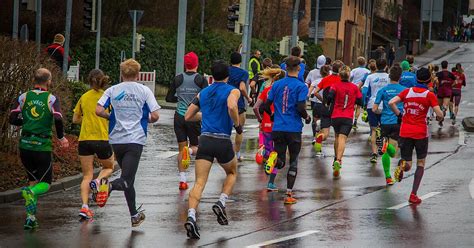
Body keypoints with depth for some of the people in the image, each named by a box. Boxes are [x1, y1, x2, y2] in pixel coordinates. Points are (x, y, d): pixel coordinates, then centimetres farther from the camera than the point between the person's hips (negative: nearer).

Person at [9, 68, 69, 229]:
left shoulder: (23, 97, 4)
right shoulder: (51, 99, -5)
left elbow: (12, 119, -1)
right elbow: (58, 119, -17)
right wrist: (61, 137, -2)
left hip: (25, 145, 3)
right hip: (43, 146, -3)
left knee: (33, 180, 18)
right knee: (45, 183, 9)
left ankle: (31, 218, 8)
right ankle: (30, 192, -27)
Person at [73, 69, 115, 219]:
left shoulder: (84, 97, 8)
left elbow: (75, 119, 14)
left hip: (84, 139, 2)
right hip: (102, 139, -2)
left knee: (87, 176, 8)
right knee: (109, 167, 22)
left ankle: (85, 206, -8)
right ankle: (99, 181, -10)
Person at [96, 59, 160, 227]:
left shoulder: (112, 90, 6)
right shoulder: (144, 91, 1)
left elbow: (98, 111, -4)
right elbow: (155, 116, -4)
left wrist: (112, 117, 15)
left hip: (116, 140, 4)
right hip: (135, 140, -4)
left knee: (128, 178, 19)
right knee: (127, 179, -9)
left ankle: (134, 215, 22)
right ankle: (108, 186, -41)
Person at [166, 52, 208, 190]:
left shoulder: (178, 79, 2)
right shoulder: (201, 80, -4)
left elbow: (169, 98, 7)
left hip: (179, 116, 2)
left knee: (181, 148, 10)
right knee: (195, 146, 13)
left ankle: (182, 179, 0)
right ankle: (190, 151, -25)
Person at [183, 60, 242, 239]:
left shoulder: (203, 93, 17)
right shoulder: (232, 91, 3)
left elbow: (188, 116, 19)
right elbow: (232, 106, -20)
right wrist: (237, 124, -5)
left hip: (205, 140, 3)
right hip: (223, 141, -3)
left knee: (199, 182, -3)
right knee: (232, 173, 25)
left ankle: (191, 216, -23)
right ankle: (221, 203, 4)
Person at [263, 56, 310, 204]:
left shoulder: (277, 85, 6)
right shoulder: (301, 86, -7)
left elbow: (267, 106, 6)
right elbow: (300, 107, -17)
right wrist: (306, 117, 4)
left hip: (278, 129, 3)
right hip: (294, 129, -3)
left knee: (280, 163, 11)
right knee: (293, 162, 10)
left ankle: (275, 159, -25)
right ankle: (289, 194, 6)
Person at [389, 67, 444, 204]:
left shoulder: (407, 91, 3)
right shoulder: (430, 95, -6)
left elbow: (391, 103, -7)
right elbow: (439, 114, -13)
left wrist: (399, 115, 7)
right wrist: (439, 118, 10)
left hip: (405, 132, 2)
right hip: (421, 133, -2)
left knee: (407, 164, 12)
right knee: (421, 164, 15)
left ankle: (402, 166, -26)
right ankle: (413, 195, 6)